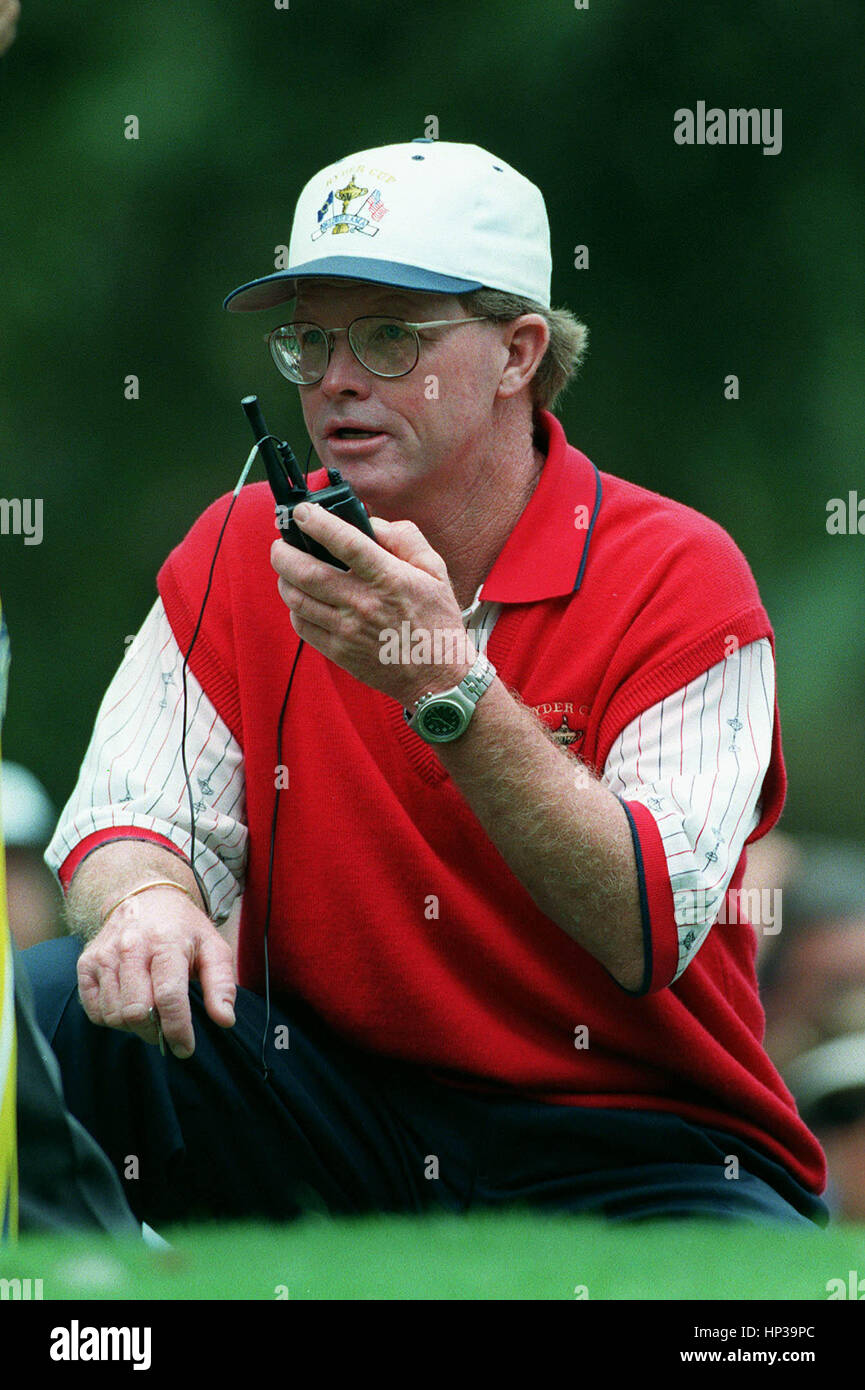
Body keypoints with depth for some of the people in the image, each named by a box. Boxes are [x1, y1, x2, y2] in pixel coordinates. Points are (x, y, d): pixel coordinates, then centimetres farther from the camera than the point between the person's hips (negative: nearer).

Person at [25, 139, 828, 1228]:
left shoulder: (676, 575, -9)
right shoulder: (241, 555, 5)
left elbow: (652, 934, -19)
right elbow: (130, 815, -1)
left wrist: (446, 684, -28)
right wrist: (147, 897, -27)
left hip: (631, 1144, -4)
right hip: (337, 1109, 4)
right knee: (64, 1006, -20)